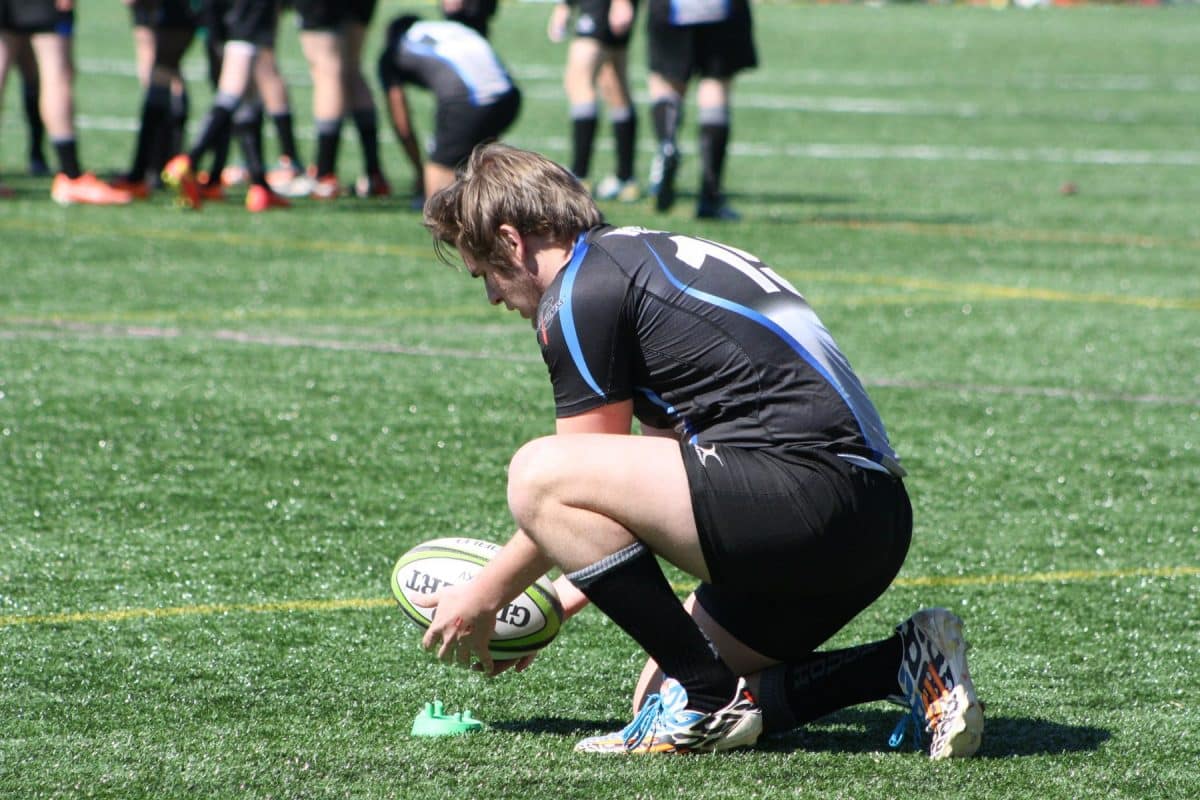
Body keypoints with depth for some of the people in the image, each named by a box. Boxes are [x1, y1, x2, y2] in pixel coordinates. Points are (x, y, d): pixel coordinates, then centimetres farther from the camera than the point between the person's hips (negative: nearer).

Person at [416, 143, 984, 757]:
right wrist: (555, 603, 35)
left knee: (537, 472, -12)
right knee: (662, 697, 16)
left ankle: (708, 701, -9)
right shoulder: (651, 253, 27)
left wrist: (484, 595, 16)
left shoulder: (582, 292, -3)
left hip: (811, 491, -10)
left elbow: (576, 486, 2)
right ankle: (905, 661, 8)